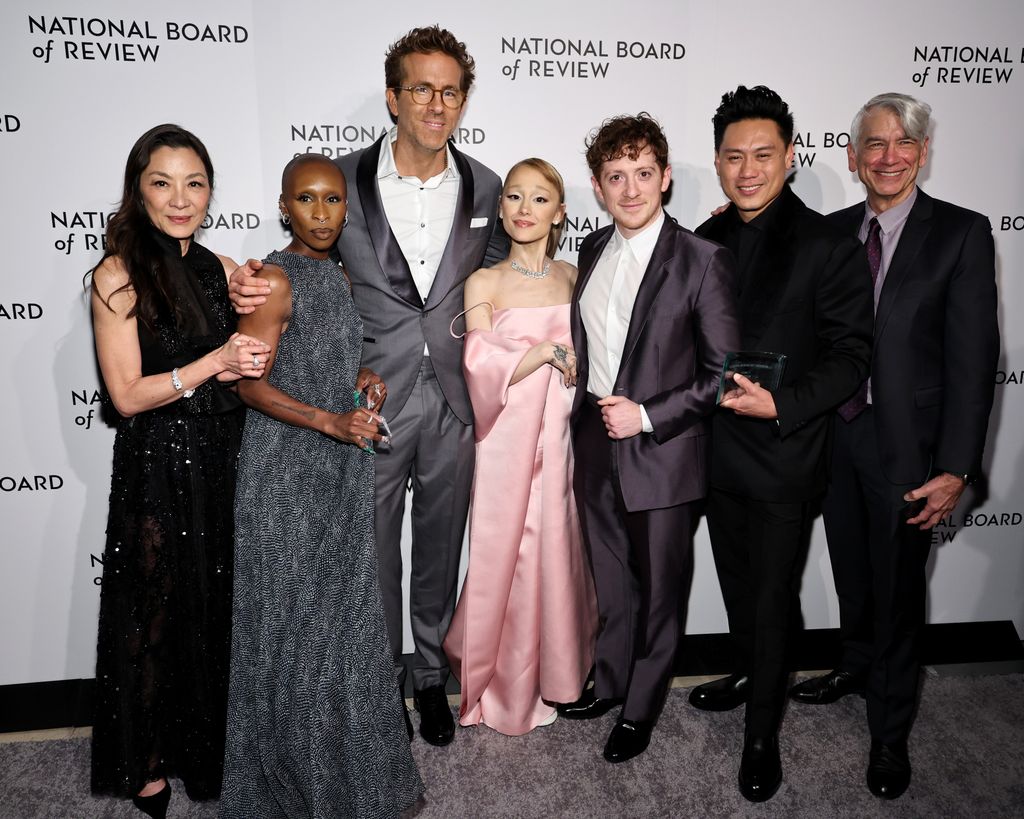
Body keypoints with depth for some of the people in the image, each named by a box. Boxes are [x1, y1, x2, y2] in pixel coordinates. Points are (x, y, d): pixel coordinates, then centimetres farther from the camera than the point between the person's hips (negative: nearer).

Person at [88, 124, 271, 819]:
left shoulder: (223, 269, 6)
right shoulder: (118, 275, -9)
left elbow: (250, 368, 12)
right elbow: (127, 394, -13)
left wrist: (252, 358, -10)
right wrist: (214, 362, -23)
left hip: (225, 461, 5)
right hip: (157, 468, -5)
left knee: (223, 607, 14)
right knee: (158, 612, 8)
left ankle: (211, 746, 36)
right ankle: (149, 762, 30)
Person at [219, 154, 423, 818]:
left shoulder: (340, 275, 10)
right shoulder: (275, 278, -12)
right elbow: (249, 382, -15)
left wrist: (362, 381, 2)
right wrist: (330, 421, -25)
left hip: (344, 469, 7)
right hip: (286, 469, -7)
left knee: (343, 611, 16)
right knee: (292, 620, 4)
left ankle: (345, 759, 35)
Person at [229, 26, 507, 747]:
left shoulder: (485, 187, 2)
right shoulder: (343, 179, -5)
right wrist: (253, 288, -16)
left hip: (453, 402, 2)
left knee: (440, 551, 17)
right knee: (373, 555, 13)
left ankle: (432, 674, 38)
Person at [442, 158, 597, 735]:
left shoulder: (575, 279, 7)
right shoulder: (483, 284, -2)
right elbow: (483, 369, -11)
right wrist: (549, 349, -12)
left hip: (563, 440, 3)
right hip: (508, 444, -3)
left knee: (559, 556, 10)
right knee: (507, 558, 5)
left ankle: (553, 674, 32)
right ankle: (505, 688, 25)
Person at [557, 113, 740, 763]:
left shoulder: (703, 260, -13)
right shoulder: (592, 250, 6)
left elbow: (724, 371, -12)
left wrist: (648, 415, -17)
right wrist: (585, 414, 9)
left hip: (662, 454, -5)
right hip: (596, 445, 5)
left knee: (659, 591, 12)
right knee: (612, 582, 21)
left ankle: (641, 709, 33)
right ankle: (611, 681, 43)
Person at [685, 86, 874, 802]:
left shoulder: (829, 247, -12)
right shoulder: (704, 242, 5)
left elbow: (851, 355, -13)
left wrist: (781, 404, -25)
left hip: (785, 456, -5)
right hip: (718, 452, 6)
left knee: (773, 599, 7)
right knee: (737, 581, 23)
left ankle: (762, 735, 26)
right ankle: (750, 673, 48)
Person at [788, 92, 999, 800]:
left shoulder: (962, 233, -8)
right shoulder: (831, 232, 5)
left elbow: (973, 357, -12)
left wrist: (956, 469, -15)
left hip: (906, 443, -4)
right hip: (835, 431, 4)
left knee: (897, 589, 8)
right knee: (852, 572, 21)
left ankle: (890, 733, 27)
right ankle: (858, 667, 47)